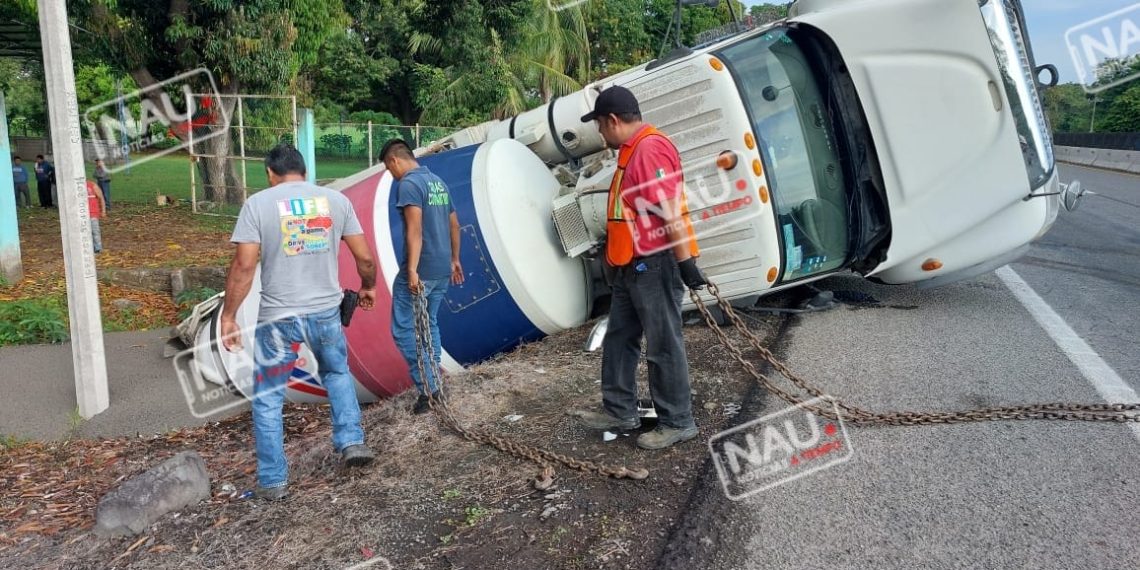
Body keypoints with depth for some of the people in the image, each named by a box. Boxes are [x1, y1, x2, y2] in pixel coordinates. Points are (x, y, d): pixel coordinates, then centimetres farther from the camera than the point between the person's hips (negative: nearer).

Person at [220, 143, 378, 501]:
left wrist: (228, 316, -4)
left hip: (277, 318, -2)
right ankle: (352, 441, 21)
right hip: (326, 311, 3)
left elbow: (244, 265, -11)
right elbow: (364, 258, 3)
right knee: (337, 373, 30)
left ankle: (273, 481, 21)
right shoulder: (336, 200, 3)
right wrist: (368, 286, 22)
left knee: (267, 399, 13)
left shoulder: (258, 203, -4)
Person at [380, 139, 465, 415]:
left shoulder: (409, 184, -11)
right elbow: (454, 225, 20)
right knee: (429, 325, 19)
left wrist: (412, 270, -25)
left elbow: (415, 229, -22)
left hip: (420, 271, -9)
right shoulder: (438, 182, 15)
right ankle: (434, 385, 23)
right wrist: (454, 260, 27)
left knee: (403, 329, -1)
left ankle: (427, 387, -3)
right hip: (442, 270, 9)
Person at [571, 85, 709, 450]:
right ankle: (619, 411, 27)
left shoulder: (651, 148, -17)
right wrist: (613, 253, 28)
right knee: (618, 338, 16)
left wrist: (685, 262, -25)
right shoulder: (631, 150, 16)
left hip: (654, 265, -11)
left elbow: (672, 211, -23)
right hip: (632, 266, 11)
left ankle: (677, 422, 10)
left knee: (663, 346, -1)